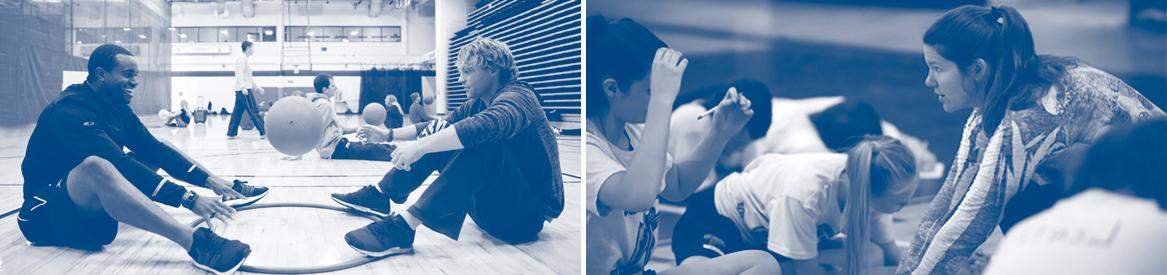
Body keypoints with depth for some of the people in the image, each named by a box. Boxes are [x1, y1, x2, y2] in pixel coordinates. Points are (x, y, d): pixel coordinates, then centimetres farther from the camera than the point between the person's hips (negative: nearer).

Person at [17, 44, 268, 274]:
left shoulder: (116, 107, 6)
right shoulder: (70, 110, -22)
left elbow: (154, 149, 3)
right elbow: (116, 163, -33)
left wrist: (209, 180, -9)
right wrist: (188, 198, -38)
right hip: (47, 214, -10)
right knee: (96, 167, -39)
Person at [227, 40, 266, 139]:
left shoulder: (246, 60, 20)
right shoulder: (242, 59, -10)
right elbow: (240, 74, -20)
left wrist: (257, 87, 27)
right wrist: (243, 87, -28)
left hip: (244, 89, 10)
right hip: (244, 90, -10)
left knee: (237, 112, 8)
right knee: (254, 112, -7)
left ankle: (231, 133, 9)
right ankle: (263, 132, -5)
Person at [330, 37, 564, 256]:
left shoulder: (517, 97, -17)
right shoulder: (476, 105, 10)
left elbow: (486, 126, -38)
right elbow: (435, 129, 21)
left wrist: (421, 146, -42)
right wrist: (389, 134, 8)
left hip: (527, 215, -8)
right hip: (495, 201, 9)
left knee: (479, 140, -32)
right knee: (439, 133, 4)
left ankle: (403, 228, -40)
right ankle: (380, 194, -1)